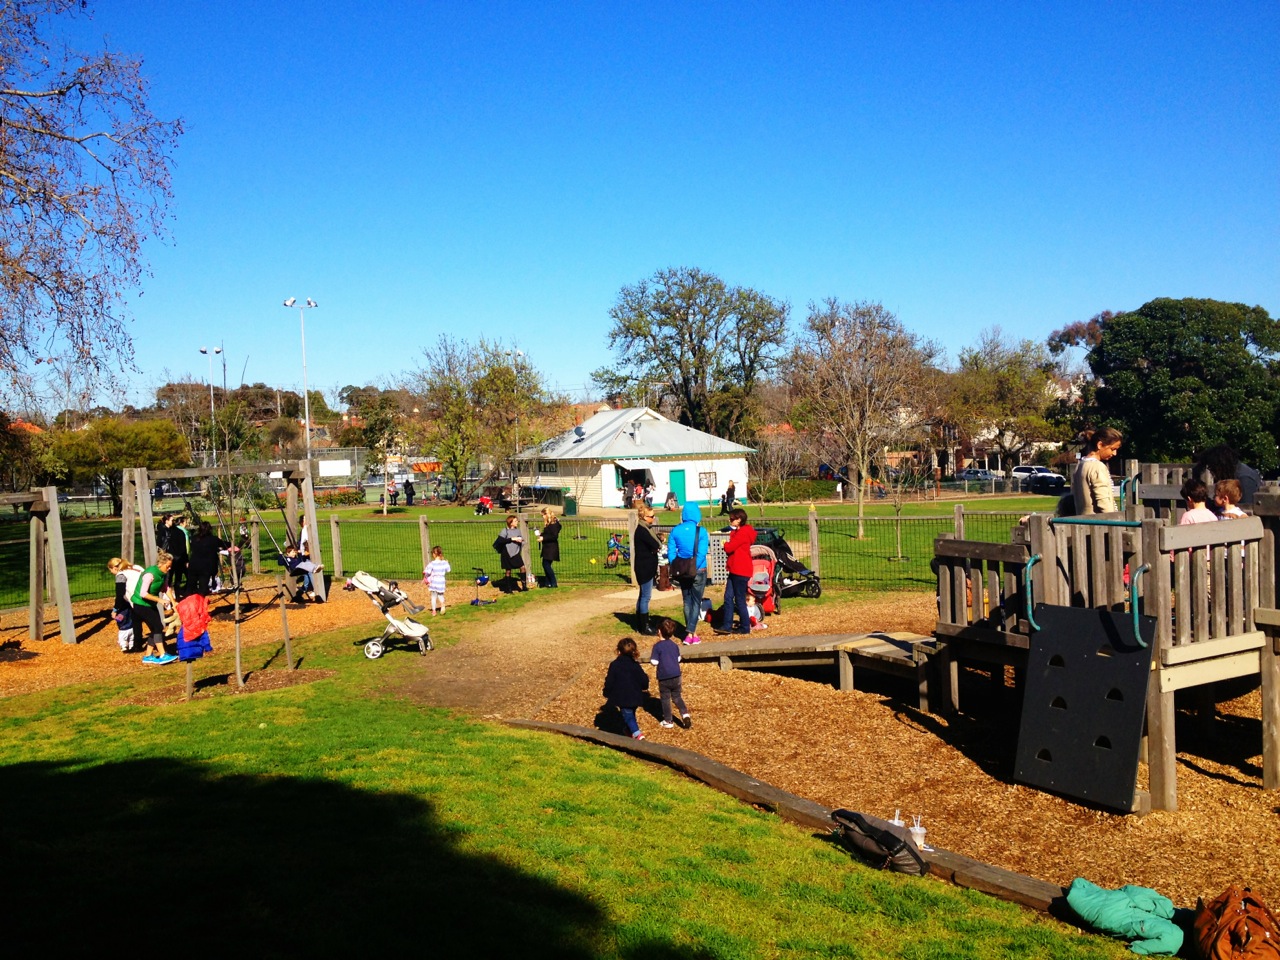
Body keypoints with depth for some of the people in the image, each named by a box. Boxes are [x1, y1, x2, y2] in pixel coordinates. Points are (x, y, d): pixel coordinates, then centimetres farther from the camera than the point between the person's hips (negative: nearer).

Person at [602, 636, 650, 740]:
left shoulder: (614, 665, -12)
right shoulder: (635, 666, -4)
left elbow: (610, 682, -9)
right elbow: (644, 680, -2)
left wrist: (607, 694, 7)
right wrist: (644, 688, 20)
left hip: (622, 698, -4)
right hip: (635, 696, 4)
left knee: (628, 716, 0)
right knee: (631, 714, 25)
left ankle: (637, 733, -17)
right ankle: (631, 731, 40)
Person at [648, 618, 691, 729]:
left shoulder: (657, 646, -13)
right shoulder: (674, 645, 5)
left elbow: (654, 662, -14)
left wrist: (650, 657, 5)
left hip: (664, 678, -5)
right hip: (676, 676, 5)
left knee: (665, 699, 9)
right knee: (677, 697, 17)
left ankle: (668, 721, 14)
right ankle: (685, 714, 0)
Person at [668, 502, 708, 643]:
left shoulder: (676, 530, -4)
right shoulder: (701, 531, -12)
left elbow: (671, 551, -5)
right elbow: (702, 553, -18)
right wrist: (694, 568, -9)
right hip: (698, 571, -3)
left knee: (687, 601, 15)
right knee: (696, 601, 6)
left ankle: (692, 632, 20)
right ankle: (690, 633, -6)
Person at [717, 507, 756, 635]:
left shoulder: (743, 532, -15)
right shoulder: (737, 531, 19)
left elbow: (729, 548, -19)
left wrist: (725, 543, 0)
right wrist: (728, 544, -2)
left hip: (741, 571, -10)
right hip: (735, 570, 10)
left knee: (740, 600, -2)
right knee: (728, 597, 6)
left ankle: (745, 627, 7)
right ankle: (727, 626, 7)